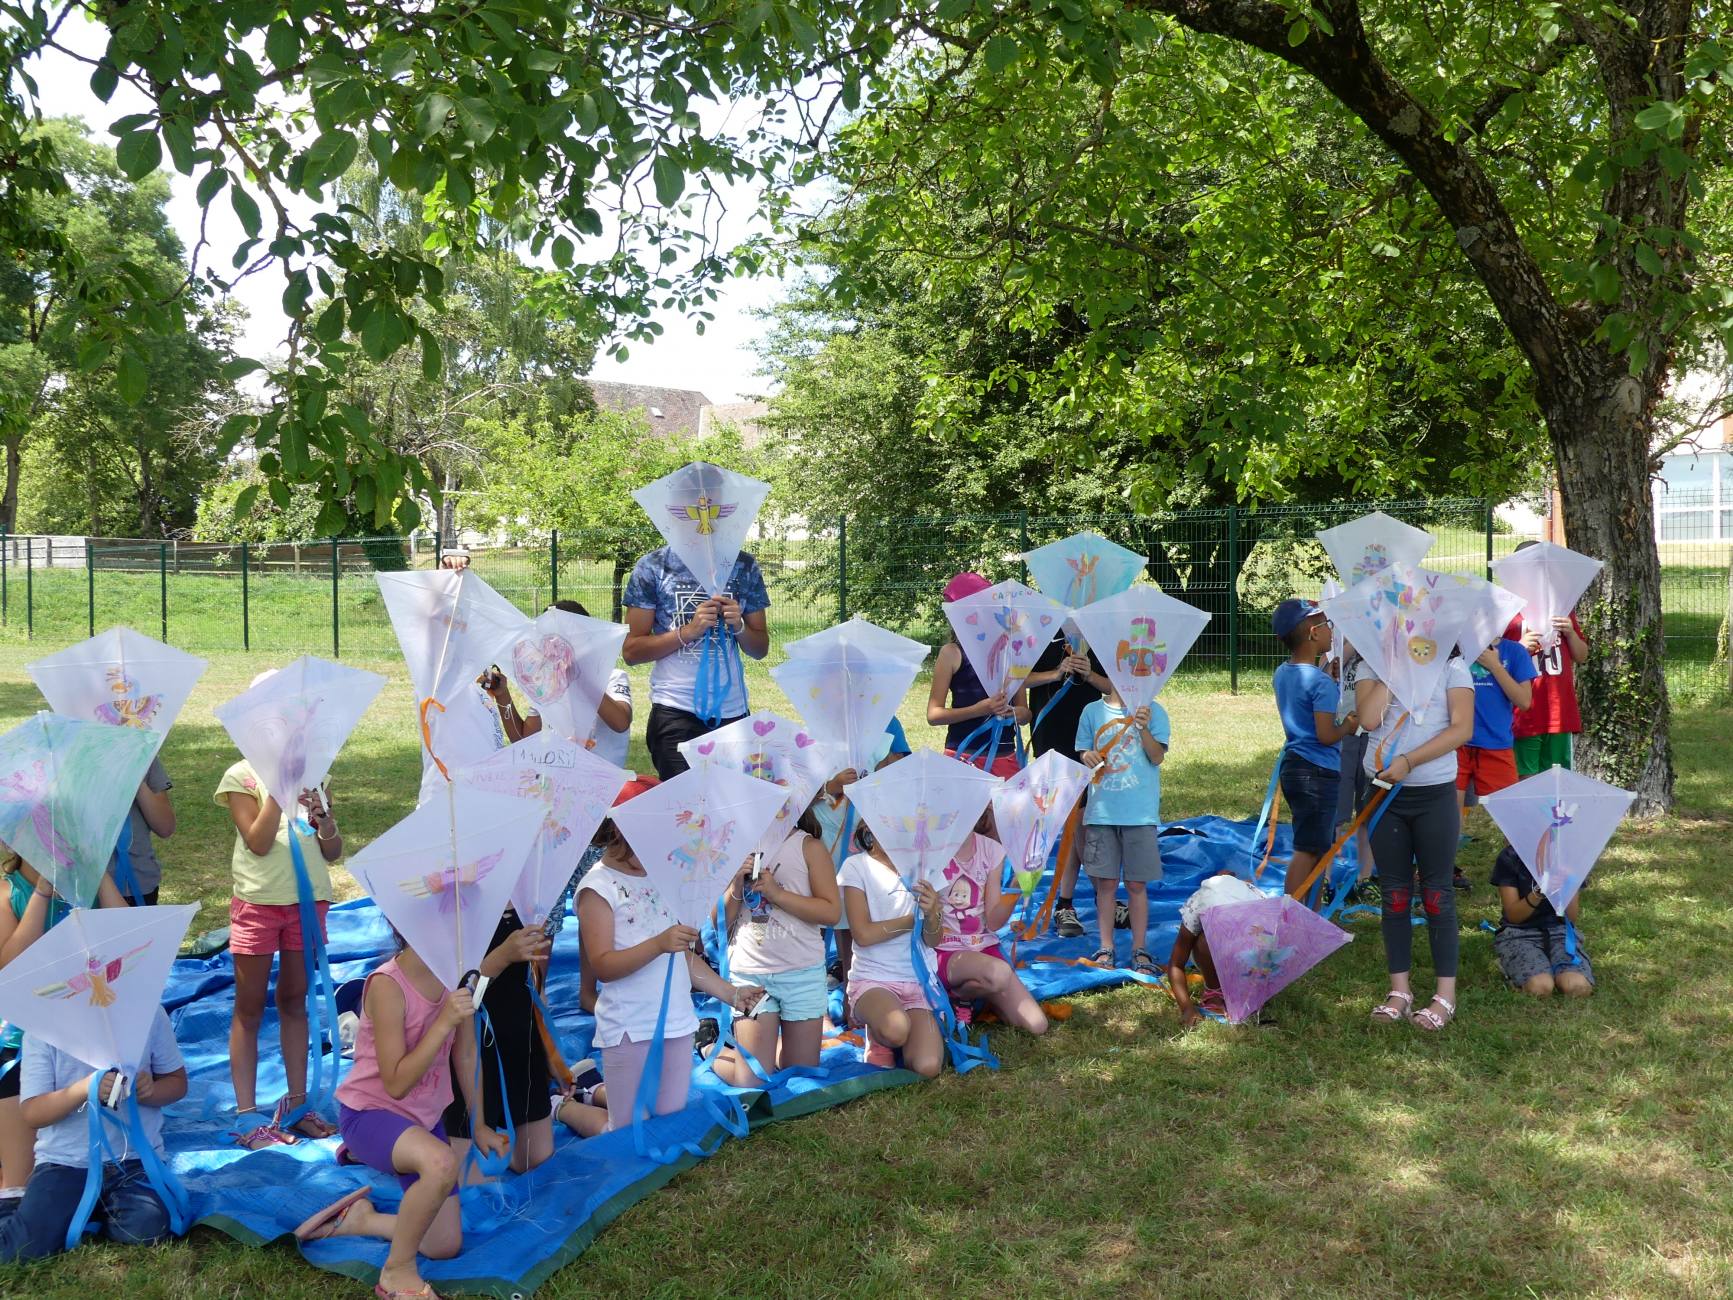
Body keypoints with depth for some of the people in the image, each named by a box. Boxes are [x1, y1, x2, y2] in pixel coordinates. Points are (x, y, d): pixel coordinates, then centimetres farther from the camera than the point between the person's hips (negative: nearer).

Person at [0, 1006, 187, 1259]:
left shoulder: (149, 1012, -4)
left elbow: (177, 1081, 7)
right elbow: (32, 1113, -8)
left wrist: (150, 1090, -18)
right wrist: (83, 1089, -28)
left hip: (136, 1157, 1)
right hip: (65, 1161, 0)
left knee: (146, 1229, -25)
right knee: (28, 1246, -23)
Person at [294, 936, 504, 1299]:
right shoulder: (387, 985, -26)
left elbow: (466, 1056, 6)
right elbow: (396, 1084, -26)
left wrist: (478, 1124, 13)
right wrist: (444, 1023, -33)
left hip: (425, 1117, 7)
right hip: (370, 1112, -7)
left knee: (446, 1247, 5)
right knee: (441, 1163, -39)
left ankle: (358, 1219, 26)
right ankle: (398, 1271, -16)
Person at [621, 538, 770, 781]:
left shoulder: (744, 566, 7)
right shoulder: (653, 567, -1)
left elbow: (761, 649, 11)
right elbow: (631, 650, -4)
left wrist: (739, 626, -9)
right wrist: (689, 630, -15)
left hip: (733, 709, 3)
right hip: (675, 713, -2)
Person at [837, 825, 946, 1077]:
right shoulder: (857, 866, -4)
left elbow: (933, 940, 3)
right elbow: (863, 934, -13)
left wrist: (932, 915, -20)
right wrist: (915, 918, -7)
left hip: (920, 979, 3)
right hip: (872, 978, -3)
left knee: (928, 1067, -21)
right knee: (896, 1030, -37)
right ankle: (878, 1038, 1)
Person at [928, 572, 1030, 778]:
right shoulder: (952, 653, 0)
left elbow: (1024, 712, 18)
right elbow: (933, 714, -4)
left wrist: (1015, 713, -5)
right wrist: (979, 709, -16)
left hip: (1006, 758, 3)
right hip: (964, 757, -3)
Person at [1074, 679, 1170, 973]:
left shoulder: (1152, 711, 0)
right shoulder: (1093, 712, 6)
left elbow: (1157, 757, -7)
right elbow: (1083, 753, 11)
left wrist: (1143, 728, -22)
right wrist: (1088, 757, -11)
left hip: (1140, 812, -2)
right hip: (1101, 811, 2)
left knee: (1137, 884, 4)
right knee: (1105, 882, 6)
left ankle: (1140, 950, 13)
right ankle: (1105, 949, 15)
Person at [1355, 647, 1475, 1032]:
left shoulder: (1451, 666, -1)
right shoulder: (1370, 667, 5)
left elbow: (1462, 729, -11)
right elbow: (1368, 719, -11)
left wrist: (1409, 761, -18)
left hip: (1435, 794, -2)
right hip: (1384, 793, 3)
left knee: (1437, 894, 3)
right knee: (1394, 893, 8)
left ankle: (1446, 995, 10)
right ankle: (1399, 989, 17)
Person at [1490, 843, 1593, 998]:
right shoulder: (1510, 857, -8)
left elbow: (1573, 918, -4)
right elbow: (1513, 915, -10)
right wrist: (1537, 894, -28)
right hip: (1519, 933, -2)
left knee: (1578, 987, -29)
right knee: (1541, 987, -31)